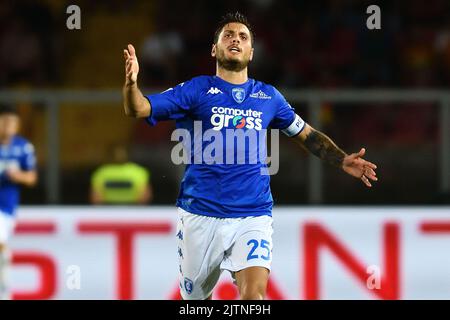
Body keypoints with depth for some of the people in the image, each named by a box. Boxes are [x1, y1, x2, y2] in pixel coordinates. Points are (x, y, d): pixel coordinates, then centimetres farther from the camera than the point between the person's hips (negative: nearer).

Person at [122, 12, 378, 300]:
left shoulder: (268, 97, 10)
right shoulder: (197, 90, 2)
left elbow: (307, 135, 22)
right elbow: (138, 109, -7)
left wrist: (343, 161, 5)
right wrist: (131, 82, -29)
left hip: (253, 215, 1)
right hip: (200, 215, 0)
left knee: (254, 293, -22)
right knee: (195, 297, 10)